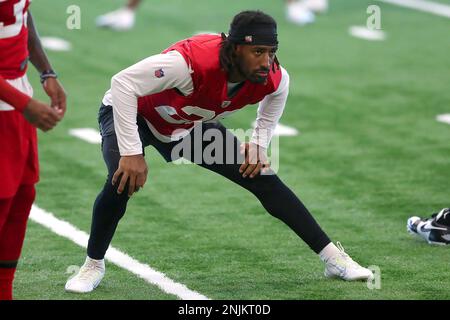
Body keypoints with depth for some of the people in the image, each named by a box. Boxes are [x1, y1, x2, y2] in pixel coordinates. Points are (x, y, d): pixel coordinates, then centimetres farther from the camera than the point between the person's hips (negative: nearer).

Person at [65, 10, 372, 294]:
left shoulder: (273, 78, -24)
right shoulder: (192, 61, -44)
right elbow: (123, 82, -42)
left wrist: (258, 145, -9)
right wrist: (131, 153, -42)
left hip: (192, 126, 5)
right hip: (136, 115, -5)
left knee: (264, 178, -2)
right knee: (124, 181, -31)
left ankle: (332, 257, 8)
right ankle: (93, 265, -4)